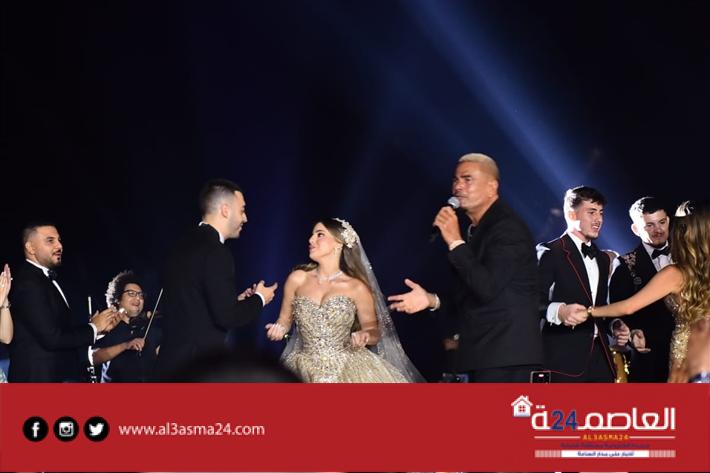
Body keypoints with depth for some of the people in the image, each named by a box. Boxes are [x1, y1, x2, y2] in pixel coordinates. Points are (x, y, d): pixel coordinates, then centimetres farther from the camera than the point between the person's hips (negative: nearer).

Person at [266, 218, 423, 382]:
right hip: (307, 369, 1)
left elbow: (373, 330, 9)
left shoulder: (357, 288, 0)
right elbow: (285, 319, 16)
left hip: (348, 367, -1)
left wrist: (364, 337, -12)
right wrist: (279, 329, -5)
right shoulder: (297, 279, 4)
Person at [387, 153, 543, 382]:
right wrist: (432, 300, 8)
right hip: (483, 355, 10)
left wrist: (455, 242, -20)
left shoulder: (508, 227, -12)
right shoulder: (476, 230, 17)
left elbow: (488, 288, -23)